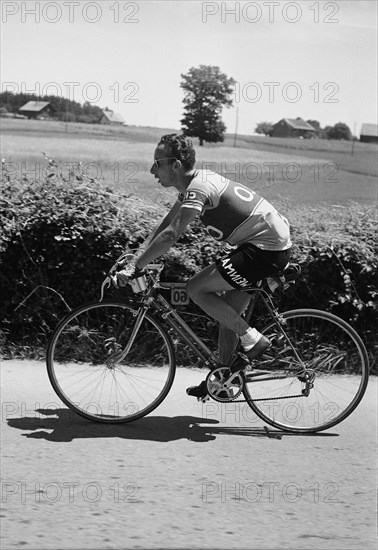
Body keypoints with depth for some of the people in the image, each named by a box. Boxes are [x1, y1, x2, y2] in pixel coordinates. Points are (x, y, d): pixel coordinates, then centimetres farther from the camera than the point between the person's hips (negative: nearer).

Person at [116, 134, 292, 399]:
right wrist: (135, 256, 8)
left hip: (267, 249, -10)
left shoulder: (199, 188, -19)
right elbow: (164, 225, 16)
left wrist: (135, 267, -21)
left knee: (196, 288, -10)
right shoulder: (195, 183, 11)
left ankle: (254, 340, -2)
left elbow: (170, 235, -26)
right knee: (228, 312, 14)